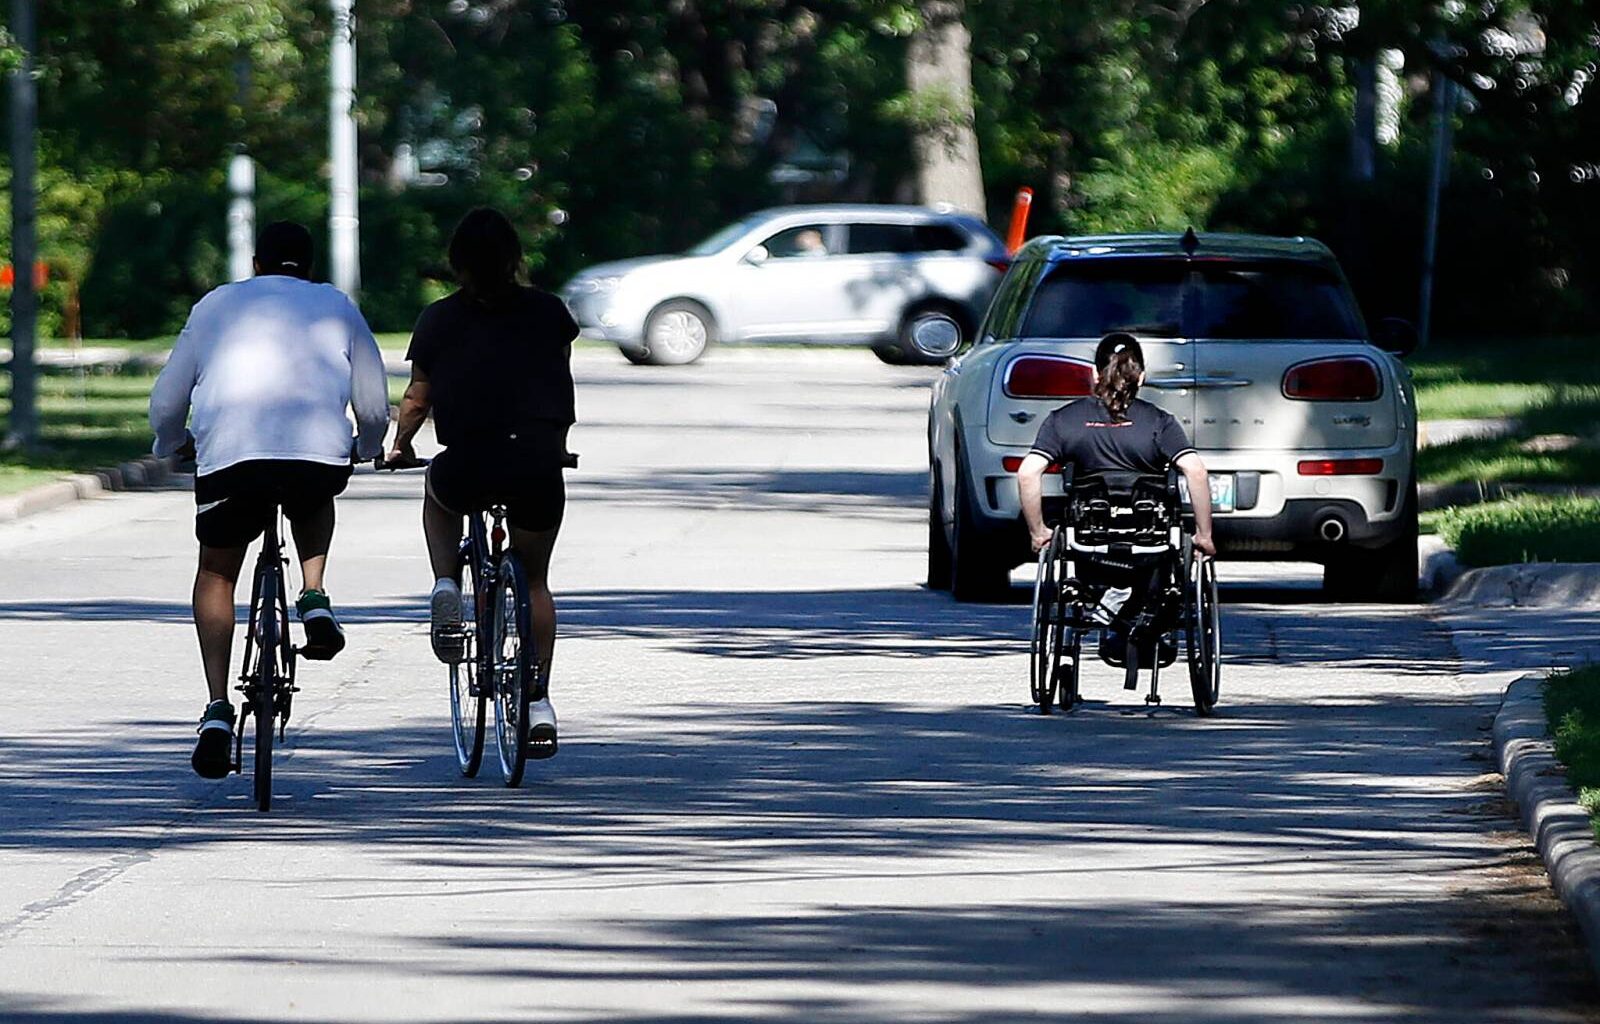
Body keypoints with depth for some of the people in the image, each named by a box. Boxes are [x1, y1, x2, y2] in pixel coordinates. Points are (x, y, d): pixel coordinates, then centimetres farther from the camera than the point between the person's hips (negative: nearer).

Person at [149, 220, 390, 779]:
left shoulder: (218, 304, 23)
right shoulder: (337, 307, 24)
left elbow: (166, 404, 25)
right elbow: (375, 407, 23)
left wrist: (173, 442, 47)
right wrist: (368, 447, 45)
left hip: (230, 456, 0)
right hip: (320, 453, 0)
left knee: (216, 575, 20)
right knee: (313, 502, 37)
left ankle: (217, 707, 5)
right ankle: (315, 598, 12)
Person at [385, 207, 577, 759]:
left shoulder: (439, 320, 9)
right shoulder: (548, 312, 11)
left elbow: (417, 401, 15)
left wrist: (400, 447, 34)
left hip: (468, 465, -1)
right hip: (537, 465, 1)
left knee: (438, 494, 36)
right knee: (534, 579, 22)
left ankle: (446, 586, 12)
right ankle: (539, 701, 15)